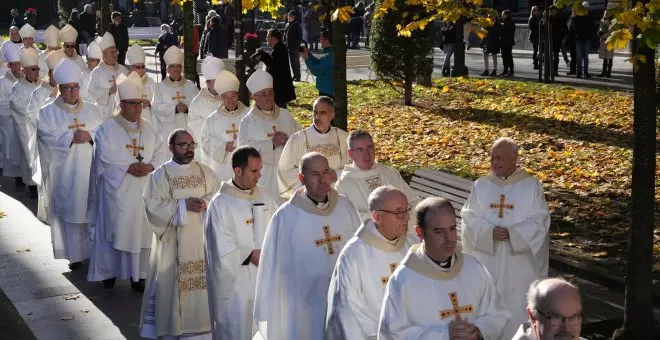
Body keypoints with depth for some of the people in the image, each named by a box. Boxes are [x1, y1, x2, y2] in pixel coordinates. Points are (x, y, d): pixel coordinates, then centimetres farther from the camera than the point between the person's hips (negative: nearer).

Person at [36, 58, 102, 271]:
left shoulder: (91, 110, 11)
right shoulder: (48, 113, 3)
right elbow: (48, 138, -10)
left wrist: (90, 135, -15)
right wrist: (71, 137, -20)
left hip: (90, 171, 2)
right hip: (64, 173, -2)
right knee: (69, 212, -1)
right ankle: (74, 255, 7)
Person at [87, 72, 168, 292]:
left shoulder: (149, 129, 11)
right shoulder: (107, 129, -3)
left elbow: (161, 154, 5)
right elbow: (106, 159, -11)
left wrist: (150, 166, -15)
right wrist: (129, 168, -20)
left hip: (143, 191, 4)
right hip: (117, 191, -3)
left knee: (142, 230, 3)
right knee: (114, 230, 2)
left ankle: (138, 274, 11)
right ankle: (109, 271, 17)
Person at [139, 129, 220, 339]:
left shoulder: (205, 172, 8)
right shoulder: (159, 175, -3)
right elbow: (153, 207, -11)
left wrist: (205, 203, -15)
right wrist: (183, 205, -19)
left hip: (200, 241, 3)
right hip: (172, 242, -3)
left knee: (202, 285, 4)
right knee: (169, 285, 1)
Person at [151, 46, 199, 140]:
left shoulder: (190, 86, 12)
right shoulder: (161, 87, 8)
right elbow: (156, 106, -4)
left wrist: (187, 109, -17)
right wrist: (175, 108, -15)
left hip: (188, 128, 1)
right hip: (168, 129, -1)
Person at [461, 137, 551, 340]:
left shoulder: (531, 187, -1)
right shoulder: (481, 186, 6)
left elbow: (539, 222, -6)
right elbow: (470, 218, -1)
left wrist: (511, 233, -20)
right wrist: (490, 232, -19)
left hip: (518, 262, -2)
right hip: (486, 260, 2)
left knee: (517, 306, 1)